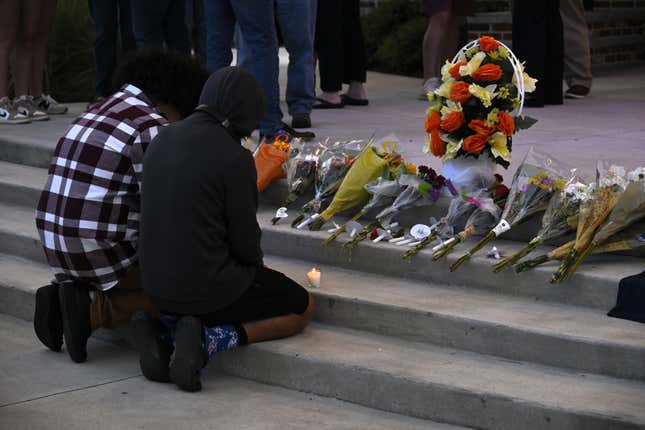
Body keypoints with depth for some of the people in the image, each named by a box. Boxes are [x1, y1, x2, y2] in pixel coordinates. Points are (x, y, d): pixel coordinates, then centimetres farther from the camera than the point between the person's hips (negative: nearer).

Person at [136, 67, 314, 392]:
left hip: (157, 285, 7)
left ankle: (161, 328, 6)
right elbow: (245, 240, -13)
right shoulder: (235, 158, -18)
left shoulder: (162, 140, 3)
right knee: (302, 308, 14)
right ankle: (209, 338, -8)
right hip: (208, 285, -7)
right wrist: (257, 262, 12)